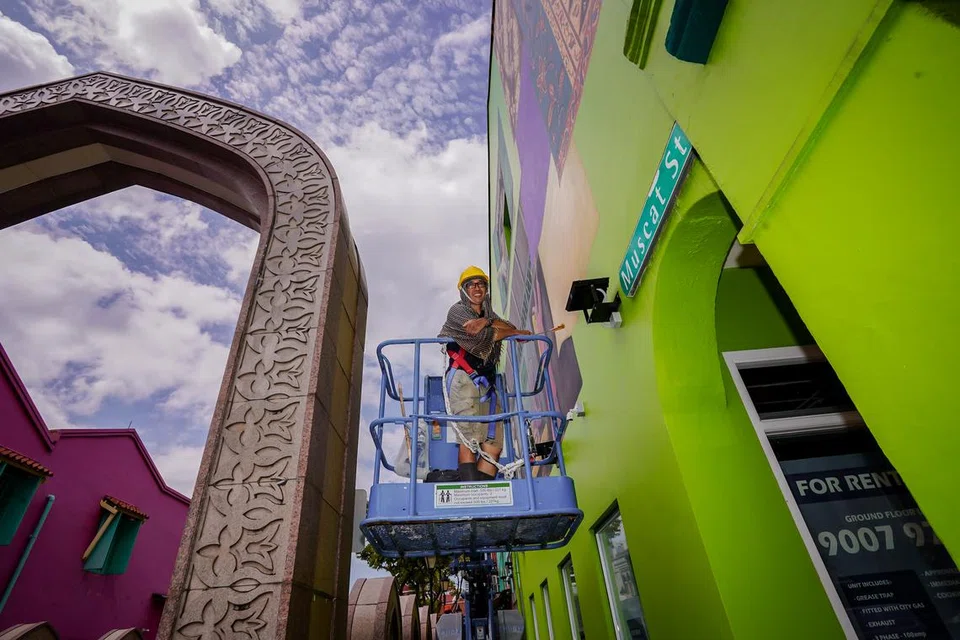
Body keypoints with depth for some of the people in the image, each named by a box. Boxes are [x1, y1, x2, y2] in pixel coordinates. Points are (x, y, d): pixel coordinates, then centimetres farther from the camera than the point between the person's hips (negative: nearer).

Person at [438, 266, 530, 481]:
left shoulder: (489, 314, 26)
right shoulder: (457, 310, 7)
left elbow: (512, 329, 5)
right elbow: (483, 336, -9)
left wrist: (487, 322, -13)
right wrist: (516, 332, 1)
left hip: (487, 383, 6)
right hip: (463, 379, -6)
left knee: (494, 443, -4)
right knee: (469, 436, -19)